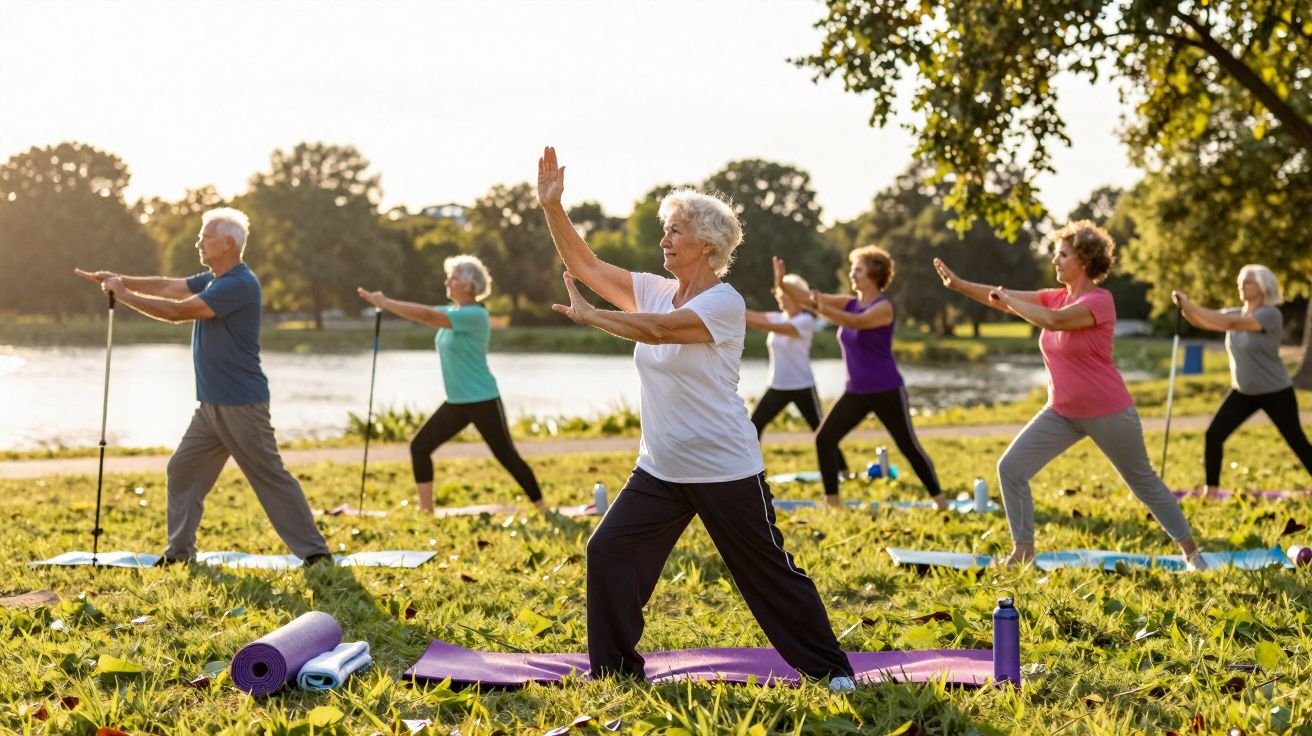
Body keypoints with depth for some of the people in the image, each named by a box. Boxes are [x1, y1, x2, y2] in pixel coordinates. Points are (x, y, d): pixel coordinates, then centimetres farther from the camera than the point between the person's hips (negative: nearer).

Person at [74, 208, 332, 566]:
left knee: (271, 477, -7)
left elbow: (177, 311, -20)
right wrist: (120, 280, 4)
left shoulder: (239, 284, -18)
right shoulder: (213, 280, 14)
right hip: (212, 404, 10)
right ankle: (179, 551, 17)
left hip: (241, 405, -10)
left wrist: (123, 295, -13)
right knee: (183, 470, 10)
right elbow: (168, 286, 15)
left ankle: (315, 552, -2)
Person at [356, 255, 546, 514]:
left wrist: (385, 303, -23)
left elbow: (427, 315, -25)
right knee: (420, 447, 2)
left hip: (483, 402, -9)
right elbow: (426, 314, 3)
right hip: (456, 403, 9)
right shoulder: (452, 312, 10)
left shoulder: (475, 315, -18)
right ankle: (426, 512, 7)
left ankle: (543, 509, 11)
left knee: (508, 457, -2)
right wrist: (385, 303, -10)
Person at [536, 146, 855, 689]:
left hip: (726, 470, -7)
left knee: (769, 571, 2)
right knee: (608, 552, -2)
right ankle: (613, 668, 11)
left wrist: (589, 316, -23)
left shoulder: (723, 303, -16)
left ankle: (829, 666, 17)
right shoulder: (655, 291, 6)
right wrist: (552, 206, -6)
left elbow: (657, 329, -30)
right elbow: (584, 264, 4)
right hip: (661, 469, 7)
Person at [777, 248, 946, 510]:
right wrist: (782, 284, -17)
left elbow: (856, 322, -35)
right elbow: (808, 299, -1)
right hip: (856, 393, 6)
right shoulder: (850, 303, 5)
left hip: (887, 392, -6)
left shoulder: (883, 307, -16)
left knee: (909, 447, 3)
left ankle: (938, 498, 20)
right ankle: (832, 501, 2)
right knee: (824, 439, -6)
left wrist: (822, 309, -48)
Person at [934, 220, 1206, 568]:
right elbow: (1004, 299, -1)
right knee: (1010, 468, -3)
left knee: (1143, 482, 7)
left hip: (1108, 413, -7)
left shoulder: (1099, 300, -19)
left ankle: (1190, 549, 24)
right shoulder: (1056, 298, 3)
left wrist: (1007, 299, -24)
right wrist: (959, 284, -11)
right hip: (1062, 412, 7)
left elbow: (1053, 320, -34)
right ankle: (1023, 549, 8)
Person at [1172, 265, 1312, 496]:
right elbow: (1199, 321, -9)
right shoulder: (1235, 313, 2)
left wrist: (1191, 305, -38)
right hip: (1243, 393, 6)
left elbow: (1230, 323, -33)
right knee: (1214, 435, -8)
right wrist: (1185, 306, -31)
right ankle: (1211, 489, 2)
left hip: (1276, 393, -6)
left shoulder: (1270, 314, -20)